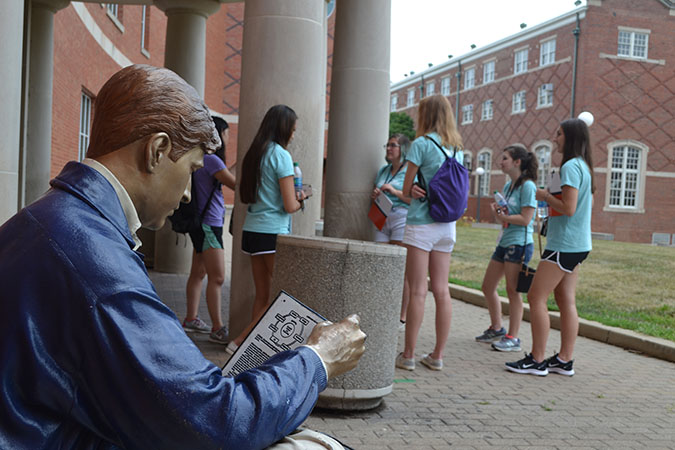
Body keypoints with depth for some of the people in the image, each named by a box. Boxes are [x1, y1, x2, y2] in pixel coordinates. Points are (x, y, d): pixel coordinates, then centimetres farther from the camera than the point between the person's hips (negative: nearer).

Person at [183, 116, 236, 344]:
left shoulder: (202, 159, 13)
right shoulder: (210, 159, -16)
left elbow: (225, 176, 20)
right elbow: (237, 185, -15)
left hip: (205, 224, 10)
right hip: (208, 224, -10)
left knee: (198, 273, 16)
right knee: (217, 277, -8)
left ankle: (191, 319, 26)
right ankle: (217, 329, -5)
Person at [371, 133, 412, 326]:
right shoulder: (383, 171, 18)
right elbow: (373, 192, 27)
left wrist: (395, 192, -16)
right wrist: (374, 195, 5)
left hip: (402, 219, -6)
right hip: (382, 220, 6)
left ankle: (403, 316, 0)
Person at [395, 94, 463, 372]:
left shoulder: (421, 144, -7)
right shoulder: (456, 149, 12)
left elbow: (406, 189, -4)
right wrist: (430, 192, 6)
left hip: (421, 224, -6)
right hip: (447, 225, 6)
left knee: (418, 290, -4)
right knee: (441, 290, 7)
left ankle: (408, 356, 2)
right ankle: (437, 356, 13)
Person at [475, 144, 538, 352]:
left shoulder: (527, 186, -12)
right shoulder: (508, 185, 14)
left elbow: (525, 219, -18)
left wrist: (503, 217, -14)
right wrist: (497, 212, -3)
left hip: (519, 243, -9)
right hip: (504, 242, 9)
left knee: (513, 291, -4)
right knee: (487, 287, 13)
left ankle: (513, 338, 4)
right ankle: (496, 328, 28)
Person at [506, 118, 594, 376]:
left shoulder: (571, 166, -15)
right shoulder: (584, 166, 16)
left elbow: (568, 208, -22)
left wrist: (545, 196, -7)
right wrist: (552, 199, 14)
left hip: (564, 244, -10)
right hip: (578, 244, 10)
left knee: (536, 297, -6)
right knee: (566, 300, 10)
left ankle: (537, 360, -2)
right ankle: (565, 360, 14)